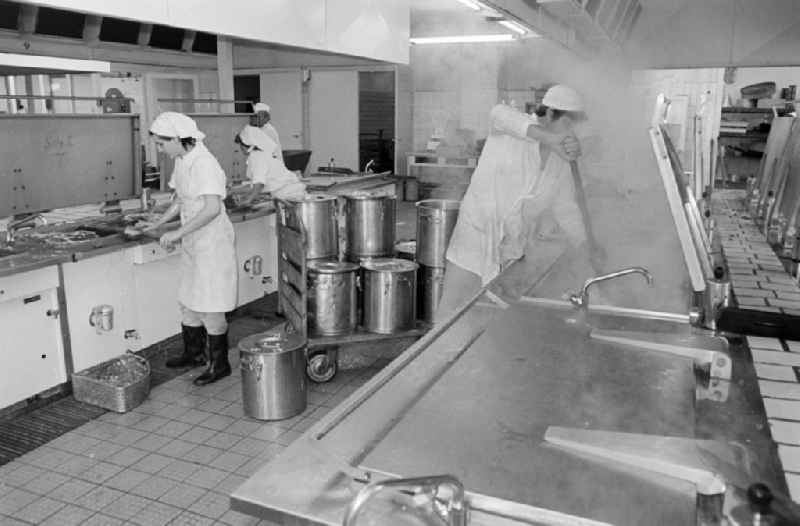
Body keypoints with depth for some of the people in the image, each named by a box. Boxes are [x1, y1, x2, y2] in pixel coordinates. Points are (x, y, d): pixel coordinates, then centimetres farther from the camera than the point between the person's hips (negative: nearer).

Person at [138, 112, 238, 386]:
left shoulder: (203, 164, -21)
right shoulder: (181, 161, 8)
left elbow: (212, 209, -29)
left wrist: (178, 232, -26)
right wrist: (158, 223, 12)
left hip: (212, 242, -9)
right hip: (193, 242, 9)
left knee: (209, 306, -1)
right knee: (188, 301, 18)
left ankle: (220, 364, 13)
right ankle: (193, 353, 35)